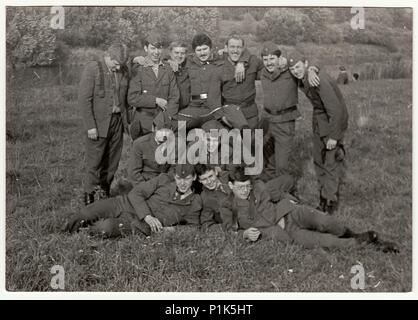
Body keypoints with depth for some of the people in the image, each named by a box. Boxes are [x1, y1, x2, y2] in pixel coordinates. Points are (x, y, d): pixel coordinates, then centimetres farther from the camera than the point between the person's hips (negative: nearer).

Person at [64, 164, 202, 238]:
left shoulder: (194, 204, 0)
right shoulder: (164, 180, 1)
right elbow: (136, 193, -2)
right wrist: (147, 216, -17)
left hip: (138, 226, -2)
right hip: (126, 205, 2)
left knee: (106, 228, -33)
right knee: (84, 215, -20)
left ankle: (89, 227, 2)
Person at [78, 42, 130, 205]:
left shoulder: (122, 72, 8)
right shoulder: (92, 68, -8)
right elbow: (84, 99, -12)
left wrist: (127, 121, 6)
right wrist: (90, 126, -16)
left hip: (117, 122, 5)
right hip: (98, 124, -5)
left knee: (112, 163, 9)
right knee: (94, 163, 0)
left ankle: (104, 195, 21)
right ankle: (90, 198, 11)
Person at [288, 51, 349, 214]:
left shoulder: (319, 80, -29)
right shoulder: (302, 79, -2)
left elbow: (335, 109, -29)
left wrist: (333, 136, -26)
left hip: (334, 119, -9)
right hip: (319, 118, 9)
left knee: (331, 161, -5)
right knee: (318, 159, 14)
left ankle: (330, 202, 5)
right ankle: (324, 192, 29)